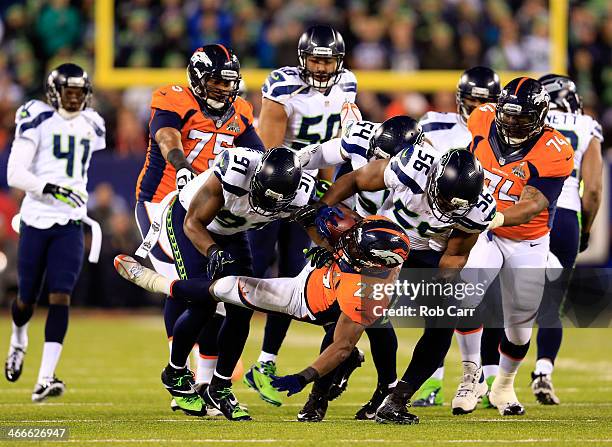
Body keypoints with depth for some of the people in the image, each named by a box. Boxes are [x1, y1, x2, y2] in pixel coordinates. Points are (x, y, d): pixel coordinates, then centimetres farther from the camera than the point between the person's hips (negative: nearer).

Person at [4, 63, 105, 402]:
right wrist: (49, 188, -25)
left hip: (70, 224, 2)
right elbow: (15, 173, -13)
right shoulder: (38, 122, -6)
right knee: (27, 298, 7)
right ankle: (18, 342, 43)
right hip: (36, 218, -2)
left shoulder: (91, 126, 9)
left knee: (60, 298, -13)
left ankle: (45, 380, -18)